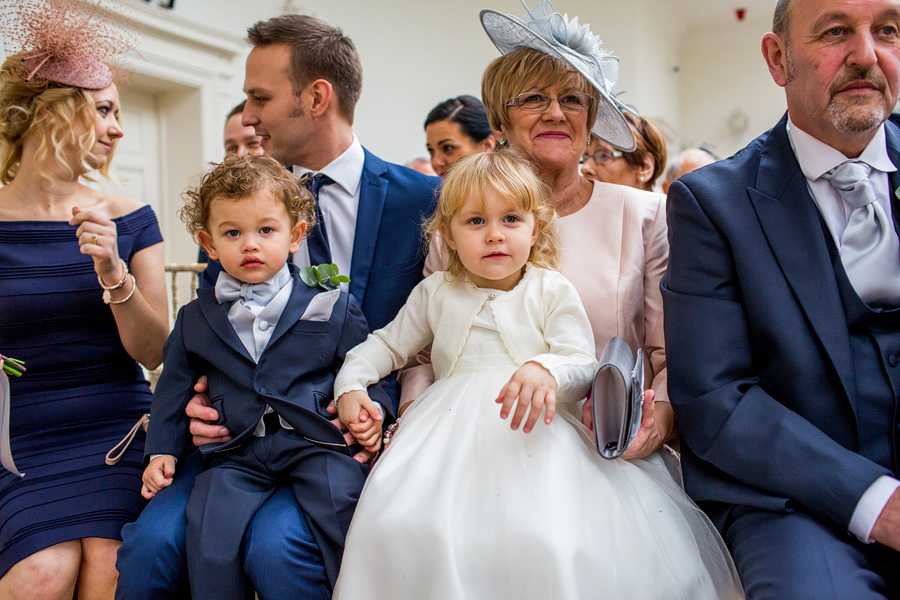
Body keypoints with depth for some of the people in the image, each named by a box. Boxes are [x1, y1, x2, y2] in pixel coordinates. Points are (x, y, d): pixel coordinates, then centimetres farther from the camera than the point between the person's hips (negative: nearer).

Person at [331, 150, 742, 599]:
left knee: (545, 541, -32)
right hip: (454, 424, 3)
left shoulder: (553, 291, 10)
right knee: (398, 528, -27)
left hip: (535, 429, -2)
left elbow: (583, 368, -1)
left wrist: (547, 370, -25)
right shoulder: (435, 294, 19)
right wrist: (351, 383, 9)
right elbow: (389, 344, 28)